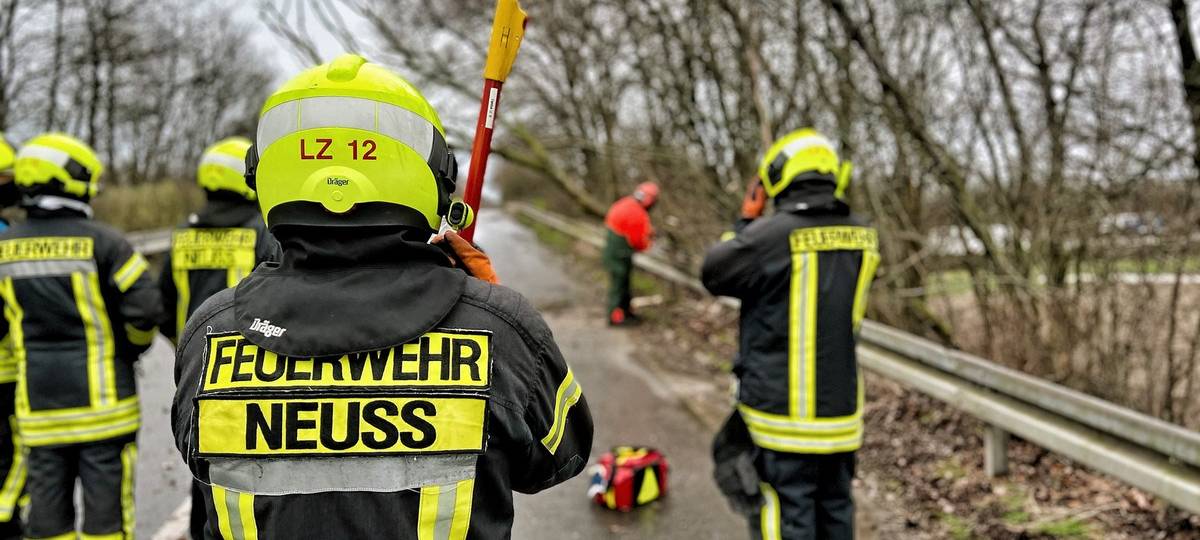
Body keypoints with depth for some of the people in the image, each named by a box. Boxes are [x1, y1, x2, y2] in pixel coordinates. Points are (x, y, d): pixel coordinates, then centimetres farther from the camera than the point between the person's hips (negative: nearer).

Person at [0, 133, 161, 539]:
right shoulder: (101, 241, -11)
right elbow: (144, 307, -15)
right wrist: (132, 348, 4)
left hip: (39, 400, 5)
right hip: (100, 397, -4)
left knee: (48, 507, 13)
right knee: (106, 505, 4)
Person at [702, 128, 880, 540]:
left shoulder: (769, 235, -17)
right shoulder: (861, 235, 1)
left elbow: (713, 274, -3)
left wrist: (744, 223, 9)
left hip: (784, 409, -6)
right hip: (841, 405, 6)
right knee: (835, 507, 18)